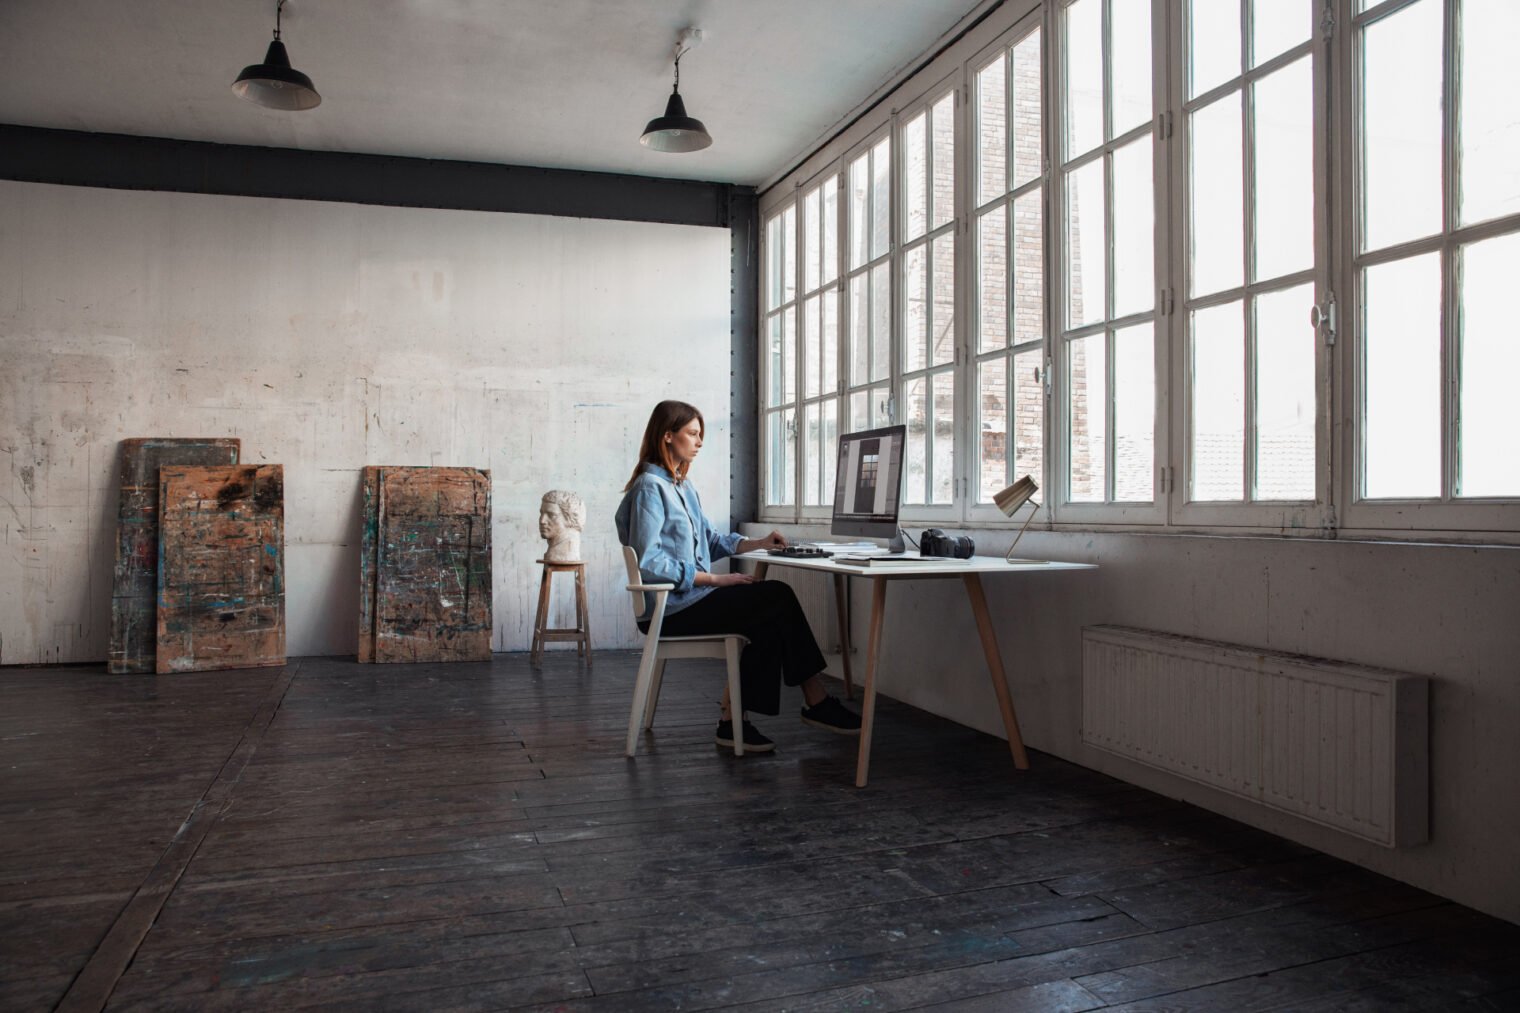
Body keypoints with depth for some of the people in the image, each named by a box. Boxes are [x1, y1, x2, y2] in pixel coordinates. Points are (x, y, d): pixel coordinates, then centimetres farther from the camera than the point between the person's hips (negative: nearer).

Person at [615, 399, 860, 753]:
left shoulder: (683, 487, 19)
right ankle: (816, 702, -5)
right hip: (670, 608, -9)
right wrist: (714, 579, -21)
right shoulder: (649, 488, -11)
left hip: (692, 597, 9)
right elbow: (647, 561, -21)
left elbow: (710, 540, 23)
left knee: (771, 623, -12)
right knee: (779, 598, -15)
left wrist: (756, 543, 5)